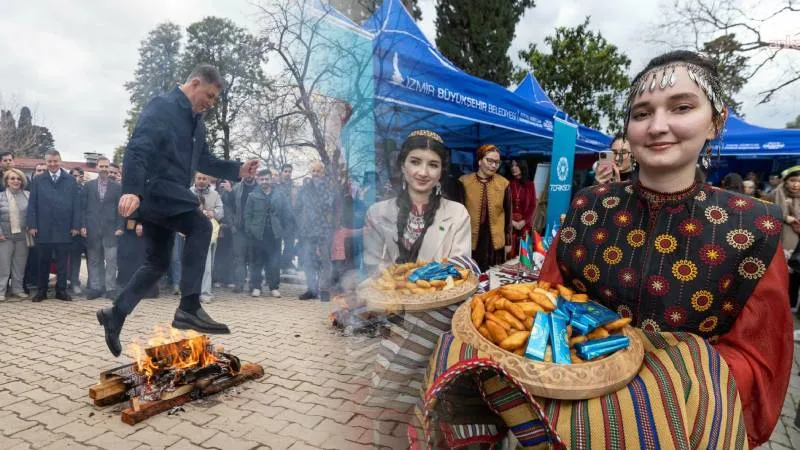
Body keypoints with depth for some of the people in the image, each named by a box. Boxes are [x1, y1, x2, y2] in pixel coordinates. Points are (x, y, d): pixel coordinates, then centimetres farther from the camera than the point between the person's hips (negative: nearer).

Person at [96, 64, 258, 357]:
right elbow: (137, 149, -22)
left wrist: (238, 170, 5)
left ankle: (115, 315, 23)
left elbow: (204, 161, 21)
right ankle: (189, 308, -26)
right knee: (200, 227, -27)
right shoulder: (161, 107, -9)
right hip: (152, 190, -10)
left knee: (158, 263, 11)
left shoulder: (196, 121, 18)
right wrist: (131, 190, -35)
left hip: (170, 195, 10)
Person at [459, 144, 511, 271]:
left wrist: (508, 241, 8)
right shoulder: (464, 181, -4)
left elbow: (507, 214, 7)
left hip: (495, 241, 1)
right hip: (470, 241, -1)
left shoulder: (503, 183, 1)